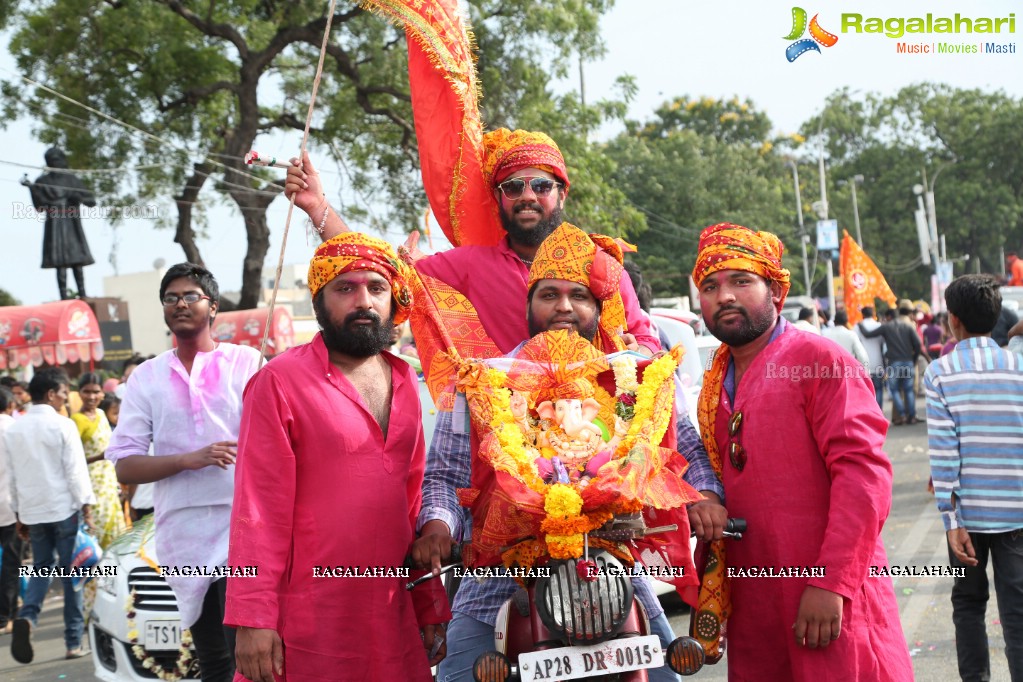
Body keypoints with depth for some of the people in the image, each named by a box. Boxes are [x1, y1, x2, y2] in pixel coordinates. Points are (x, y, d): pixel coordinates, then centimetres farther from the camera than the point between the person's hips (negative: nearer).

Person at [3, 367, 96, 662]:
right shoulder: (62, 425, -10)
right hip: (64, 509, -5)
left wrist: (19, 512, 19)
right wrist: (87, 508, -7)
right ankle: (74, 642, 6)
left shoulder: (13, 430, 7)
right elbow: (76, 471, -12)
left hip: (32, 511, 5)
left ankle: (27, 617, -12)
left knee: (41, 567, 16)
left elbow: (13, 475, 12)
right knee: (71, 572, 4)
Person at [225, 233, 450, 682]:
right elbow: (259, 510, -11)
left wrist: (431, 607, 12)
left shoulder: (403, 381, 11)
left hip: (394, 619, 6)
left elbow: (414, 501, 13)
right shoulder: (280, 382, -8)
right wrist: (253, 620, -15)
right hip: (309, 627, -5)